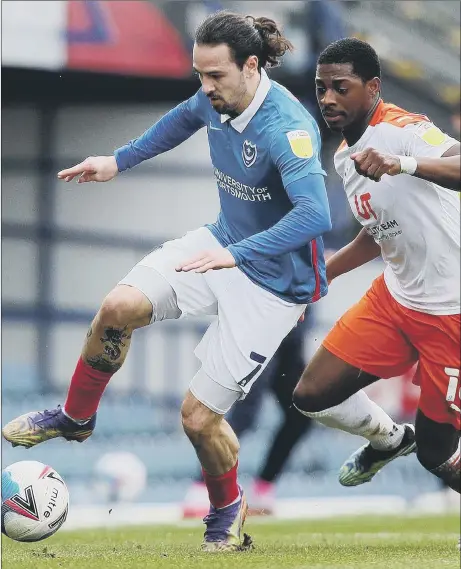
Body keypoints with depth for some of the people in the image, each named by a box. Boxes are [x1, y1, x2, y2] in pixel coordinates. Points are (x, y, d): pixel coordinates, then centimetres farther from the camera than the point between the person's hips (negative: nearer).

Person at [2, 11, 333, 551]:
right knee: (119, 307, -16)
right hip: (223, 243, 7)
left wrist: (237, 254, -43)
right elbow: (185, 117, 20)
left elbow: (314, 214, -41)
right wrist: (119, 160, 20)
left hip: (271, 280, -7)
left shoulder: (287, 127, -30)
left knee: (199, 416, -7)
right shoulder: (217, 99, -6)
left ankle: (227, 512, 23)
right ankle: (75, 417, 10)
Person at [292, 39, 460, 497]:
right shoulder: (345, 157, 7)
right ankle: (388, 439, 36)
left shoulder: (401, 130, -21)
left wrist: (403, 164, -56)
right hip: (395, 298, 8)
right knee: (313, 395, 6)